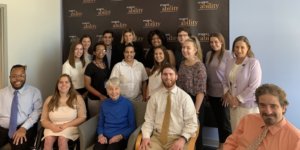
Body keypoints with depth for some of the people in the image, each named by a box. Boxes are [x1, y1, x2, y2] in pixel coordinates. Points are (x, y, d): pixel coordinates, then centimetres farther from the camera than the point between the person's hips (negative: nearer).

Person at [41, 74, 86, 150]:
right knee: (48, 140, -30)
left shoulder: (77, 98, 5)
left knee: (62, 139, -33)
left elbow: (82, 118, -1)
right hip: (52, 128, 2)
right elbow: (43, 120, 8)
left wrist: (66, 125, -13)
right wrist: (52, 126, -14)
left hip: (70, 127, -2)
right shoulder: (50, 100, 11)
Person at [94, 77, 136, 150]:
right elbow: (100, 124, 14)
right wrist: (100, 135, -5)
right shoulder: (104, 104, 8)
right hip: (105, 137, 3)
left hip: (121, 138, -2)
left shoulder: (127, 104, -2)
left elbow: (132, 126, 1)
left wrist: (120, 136, -12)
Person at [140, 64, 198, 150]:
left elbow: (191, 122, -1)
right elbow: (149, 120, 6)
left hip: (177, 138, -1)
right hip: (157, 137, 2)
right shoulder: (155, 97, 7)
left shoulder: (185, 97, 1)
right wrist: (146, 137, -12)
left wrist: (183, 139, -17)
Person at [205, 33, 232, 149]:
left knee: (225, 120, 1)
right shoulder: (209, 54, 7)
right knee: (218, 119, 13)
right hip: (212, 93, 5)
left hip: (223, 93, -5)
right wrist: (205, 91, 12)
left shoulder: (227, 55, -8)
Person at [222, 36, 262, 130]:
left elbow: (254, 87, -16)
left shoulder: (253, 63, -11)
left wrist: (238, 99, -12)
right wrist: (227, 94, -4)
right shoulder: (230, 63, 6)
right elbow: (225, 81, 14)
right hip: (233, 104, 5)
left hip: (248, 105, -5)